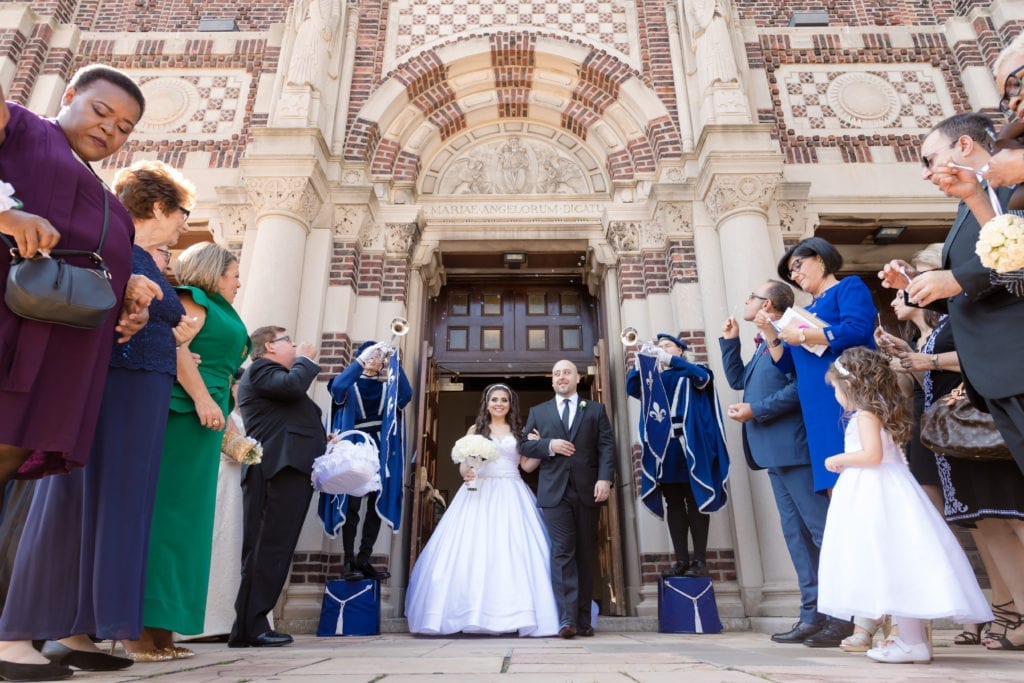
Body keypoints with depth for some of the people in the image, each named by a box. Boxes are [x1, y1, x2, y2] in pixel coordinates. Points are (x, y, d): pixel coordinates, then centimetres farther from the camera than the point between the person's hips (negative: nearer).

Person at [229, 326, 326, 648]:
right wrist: (306, 360, -1)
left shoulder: (273, 375, 32)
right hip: (278, 470, -10)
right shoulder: (261, 368, 0)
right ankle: (251, 628, -6)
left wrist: (322, 440, 18)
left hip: (290, 470, 10)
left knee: (273, 551, 8)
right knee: (269, 550, -10)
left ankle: (250, 627, 12)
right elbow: (292, 385, -20)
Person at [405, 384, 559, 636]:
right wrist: (466, 472, -14)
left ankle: (514, 614, -1)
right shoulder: (475, 430, 12)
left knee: (514, 551, -7)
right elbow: (463, 463, 7)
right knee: (473, 551, -7)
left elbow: (527, 465, 7)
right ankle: (474, 614, 0)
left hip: (511, 497, 0)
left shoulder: (519, 431, 13)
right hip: (480, 493, 0)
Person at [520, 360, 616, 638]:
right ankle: (567, 619, -9)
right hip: (555, 491, 0)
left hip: (588, 490, 1)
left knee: (586, 555, 6)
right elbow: (524, 445, 10)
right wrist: (549, 445, -9)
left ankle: (583, 620, 15)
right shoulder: (538, 412, 15)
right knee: (562, 553, -8)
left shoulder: (596, 410, 12)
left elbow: (606, 446, 2)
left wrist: (605, 478, -12)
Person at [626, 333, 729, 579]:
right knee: (673, 505, 3)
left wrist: (670, 360, -20)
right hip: (664, 448, 4)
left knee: (695, 503, -2)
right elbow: (631, 388, 4)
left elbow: (704, 377, -13)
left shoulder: (691, 373, 10)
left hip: (690, 446, -4)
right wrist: (640, 362, -13)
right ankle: (681, 559, 6)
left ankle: (700, 560, 2)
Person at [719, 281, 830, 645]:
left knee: (822, 528, -6)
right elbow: (739, 380, 22)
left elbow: (800, 386, -21)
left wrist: (756, 410, -17)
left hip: (792, 448, -10)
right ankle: (813, 613, 18)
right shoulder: (763, 343, 19)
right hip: (774, 451, 10)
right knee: (795, 532, 11)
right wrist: (729, 341, 16)